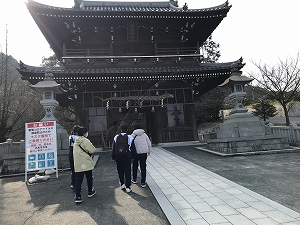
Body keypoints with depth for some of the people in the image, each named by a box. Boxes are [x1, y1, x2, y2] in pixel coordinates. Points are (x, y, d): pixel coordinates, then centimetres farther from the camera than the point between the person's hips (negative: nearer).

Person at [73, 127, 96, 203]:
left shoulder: (75, 142, 9)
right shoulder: (86, 141, -14)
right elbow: (92, 150, -15)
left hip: (77, 165, 5)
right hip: (87, 163, -5)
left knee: (78, 180, 3)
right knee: (89, 178, 15)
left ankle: (77, 197, -3)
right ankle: (90, 192, 30)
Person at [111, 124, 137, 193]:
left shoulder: (116, 137, -1)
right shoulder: (130, 137, -7)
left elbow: (113, 148, 4)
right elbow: (133, 149, -1)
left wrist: (113, 157, 11)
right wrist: (133, 156, 9)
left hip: (118, 157, 2)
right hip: (127, 156, -2)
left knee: (120, 171, 18)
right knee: (127, 172, 3)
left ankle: (122, 184, 24)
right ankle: (128, 187, 6)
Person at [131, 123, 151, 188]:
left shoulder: (133, 135, -4)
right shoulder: (144, 134, 3)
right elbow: (149, 143, 7)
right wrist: (148, 151, 19)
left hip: (136, 152, -1)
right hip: (144, 152, 1)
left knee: (135, 166, 19)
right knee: (143, 167, 5)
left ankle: (134, 179, 33)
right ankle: (143, 182, 5)